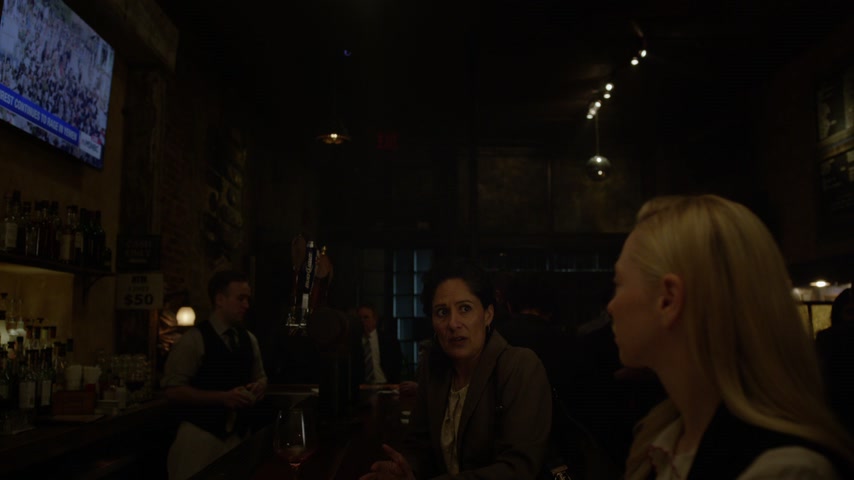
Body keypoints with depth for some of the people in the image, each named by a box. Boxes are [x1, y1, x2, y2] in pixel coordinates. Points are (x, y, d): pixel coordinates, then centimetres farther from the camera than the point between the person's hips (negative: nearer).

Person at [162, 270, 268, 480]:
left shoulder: (249, 339, 8)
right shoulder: (194, 339, -11)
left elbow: (260, 376, 20)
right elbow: (173, 390, -15)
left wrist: (259, 387, -4)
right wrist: (223, 397, -23)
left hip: (240, 434, 6)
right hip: (200, 435, -6)